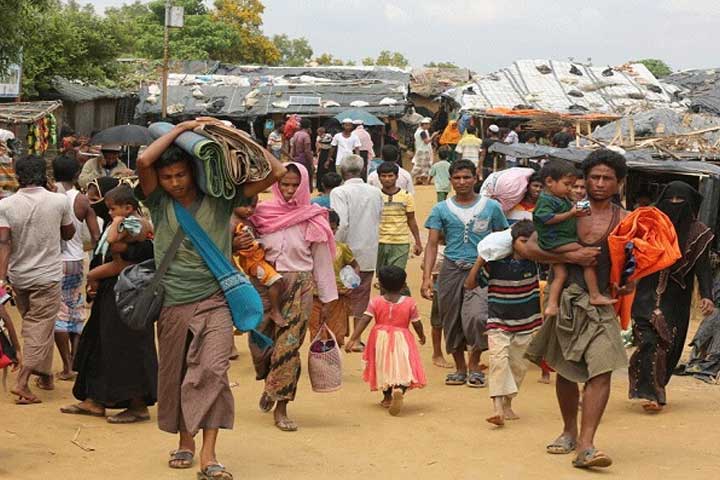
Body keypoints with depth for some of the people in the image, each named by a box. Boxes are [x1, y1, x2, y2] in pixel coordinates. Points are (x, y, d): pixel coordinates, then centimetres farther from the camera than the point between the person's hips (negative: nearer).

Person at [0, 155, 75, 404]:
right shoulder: (59, 201, -9)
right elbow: (68, 234, 6)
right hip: (47, 276, -3)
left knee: (33, 326, 20)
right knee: (41, 328, -1)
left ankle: (45, 376, 30)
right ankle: (22, 382, -13)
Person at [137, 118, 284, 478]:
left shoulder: (219, 200, 1)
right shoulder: (159, 204, 2)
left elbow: (276, 172, -1)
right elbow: (143, 162, -16)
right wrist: (181, 128, -8)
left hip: (214, 302, -2)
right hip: (173, 304, 2)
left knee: (213, 371, -15)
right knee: (173, 376, 10)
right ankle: (185, 442, 29)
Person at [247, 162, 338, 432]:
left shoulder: (313, 220, 0)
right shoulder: (262, 214, 4)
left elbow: (322, 261, 4)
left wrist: (328, 298, 3)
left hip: (299, 287, -2)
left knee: (289, 346, -5)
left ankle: (281, 407, 5)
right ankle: (269, 383, 35)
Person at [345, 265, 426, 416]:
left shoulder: (376, 302, -3)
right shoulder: (410, 303, -2)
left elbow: (364, 321, -10)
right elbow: (417, 324, 2)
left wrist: (353, 339, -10)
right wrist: (422, 336, 22)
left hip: (381, 339, 2)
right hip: (401, 340, -2)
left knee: (384, 369, 21)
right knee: (402, 369, -4)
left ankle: (387, 397, 31)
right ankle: (399, 389, -33)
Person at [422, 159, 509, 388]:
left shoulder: (491, 207, 5)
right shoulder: (441, 209, 6)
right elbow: (432, 244, 3)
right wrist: (427, 277, -8)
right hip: (451, 270, 2)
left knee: (477, 317, -20)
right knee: (452, 322, 7)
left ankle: (474, 365, 1)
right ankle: (460, 369, 23)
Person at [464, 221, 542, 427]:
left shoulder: (533, 260, -5)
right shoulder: (495, 263, -11)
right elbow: (470, 284, -6)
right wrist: (479, 261, -16)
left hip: (525, 323, 3)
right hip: (498, 322, -3)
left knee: (518, 365, 8)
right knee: (499, 359, -20)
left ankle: (508, 404, 25)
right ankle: (498, 407, -27)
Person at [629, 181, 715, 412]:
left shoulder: (697, 232, 2)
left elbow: (702, 267, -3)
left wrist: (706, 296, -15)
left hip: (676, 300, 1)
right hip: (648, 295, -1)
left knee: (668, 345, 3)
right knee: (649, 341, -14)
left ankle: (653, 390, 18)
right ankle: (652, 393, -14)